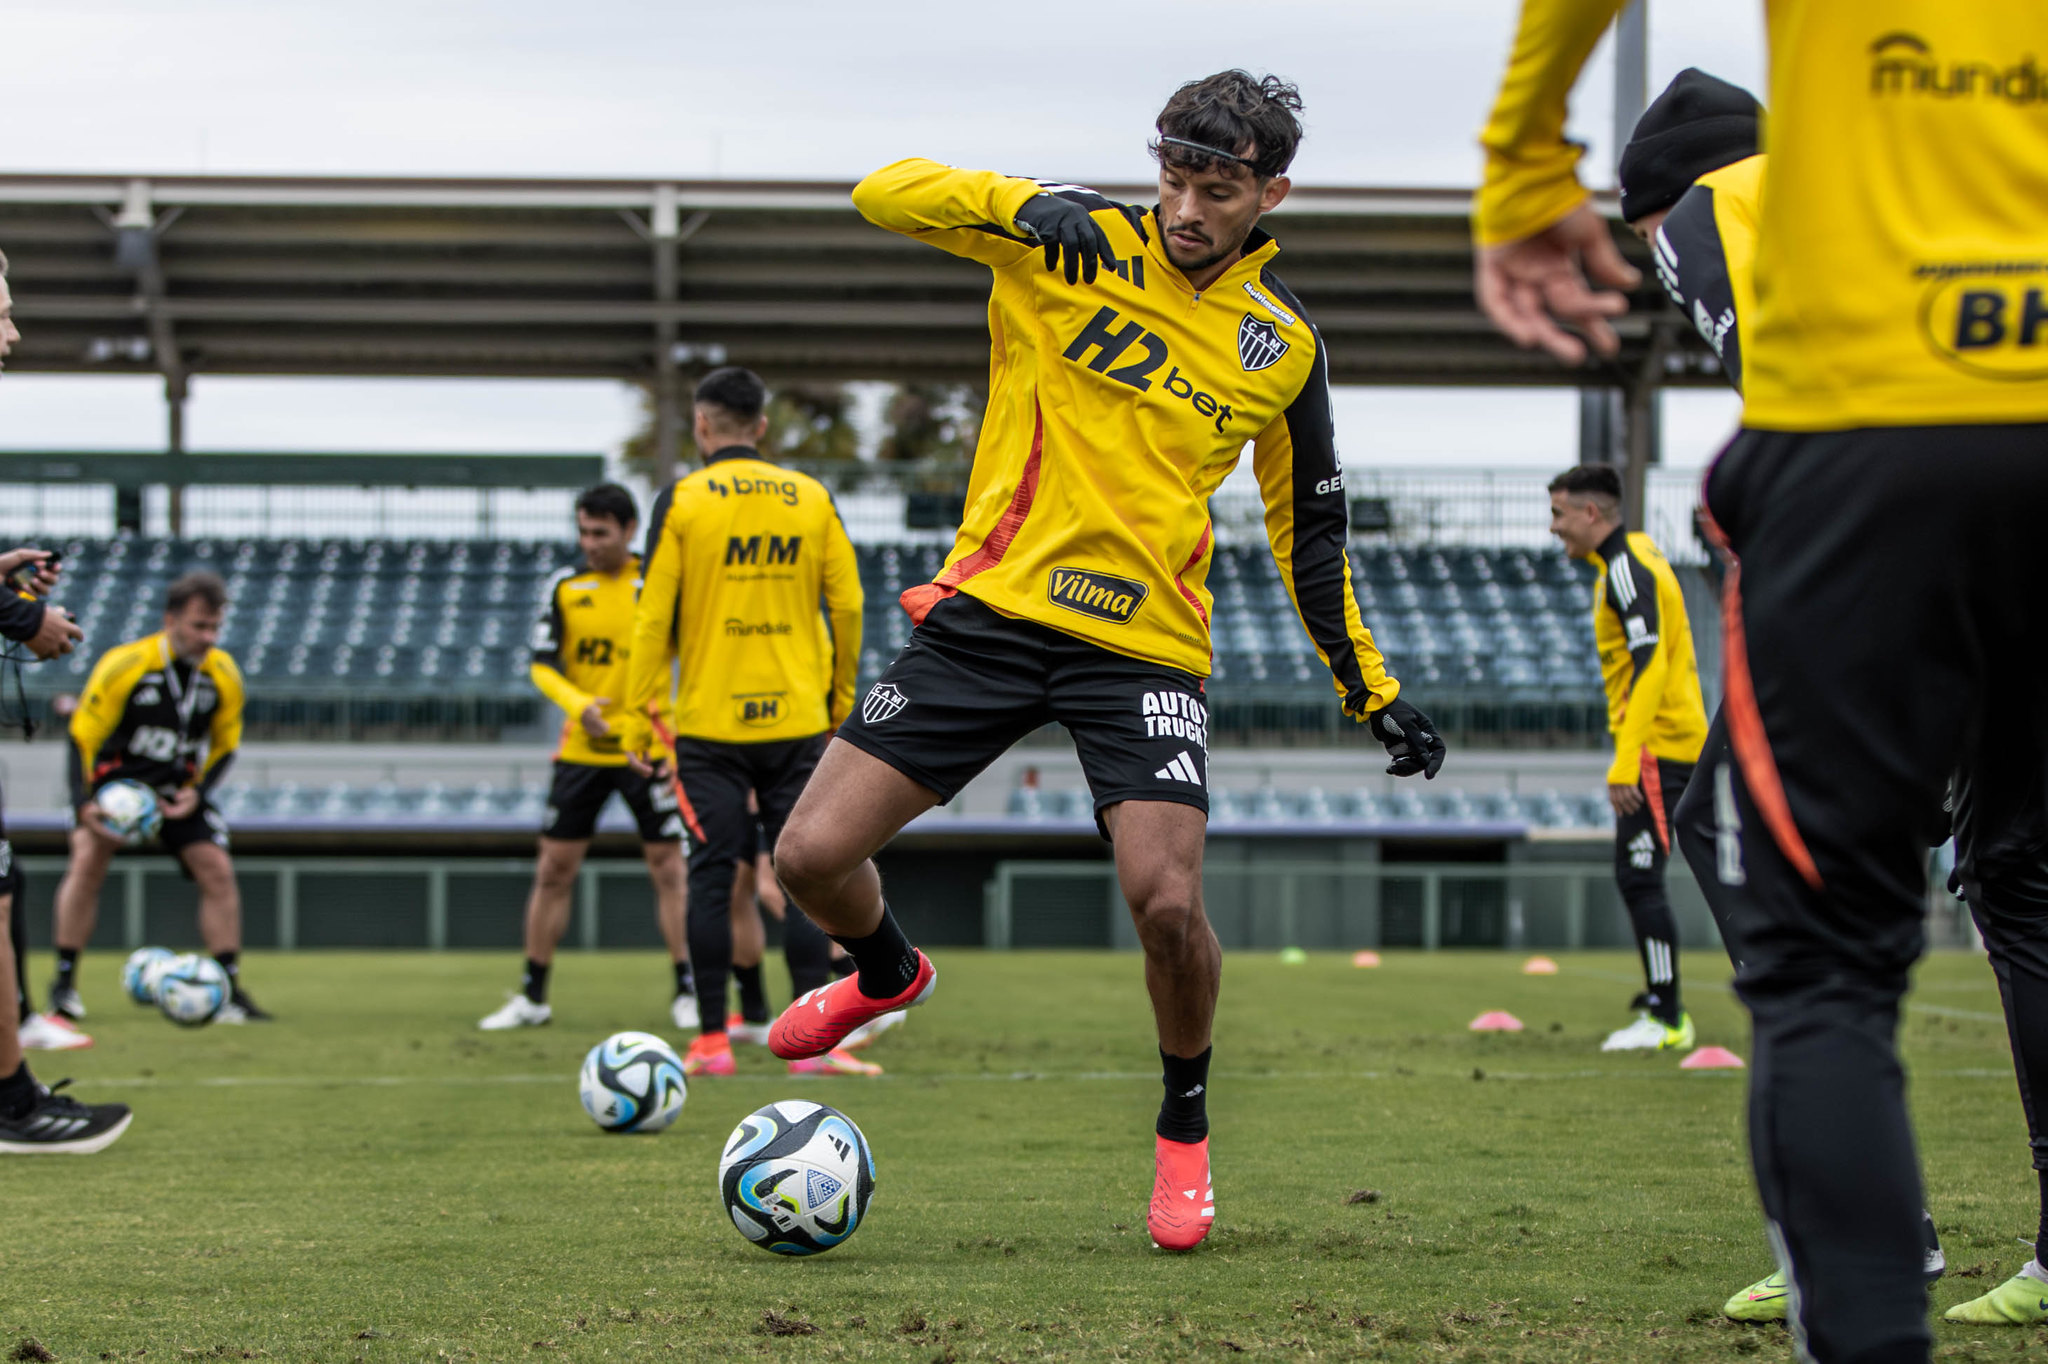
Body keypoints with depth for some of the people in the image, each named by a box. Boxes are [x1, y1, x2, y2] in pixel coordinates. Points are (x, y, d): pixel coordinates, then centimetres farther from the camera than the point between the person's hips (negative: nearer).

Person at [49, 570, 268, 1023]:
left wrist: (196, 793, -13)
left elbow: (224, 746, 4)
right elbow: (82, 737, -17)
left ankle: (230, 990, -1)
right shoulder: (123, 666, -23)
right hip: (115, 776, -3)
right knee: (89, 858, -22)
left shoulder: (224, 676, -11)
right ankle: (64, 984, -12)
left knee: (218, 870, -9)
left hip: (178, 785, 3)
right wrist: (83, 803, -29)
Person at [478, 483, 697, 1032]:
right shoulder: (564, 587, 1)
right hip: (581, 749, 2)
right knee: (553, 870, 3)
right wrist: (578, 704, -20)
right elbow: (542, 665, -1)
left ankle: (687, 993, 5)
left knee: (669, 867, -3)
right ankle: (533, 996, 12)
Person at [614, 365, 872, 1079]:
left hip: (710, 724, -2)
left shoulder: (682, 501, -3)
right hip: (797, 720, 2)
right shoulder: (812, 498, 5)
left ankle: (712, 1041, 2)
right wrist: (841, 701, 17)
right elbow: (847, 605, 6)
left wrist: (639, 717, 2)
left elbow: (653, 618, -4)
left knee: (711, 875, 2)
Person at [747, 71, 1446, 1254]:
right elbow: (884, 194, -8)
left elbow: (1309, 533, 19)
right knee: (814, 857, -7)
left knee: (1168, 900, -20)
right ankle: (888, 973, 31)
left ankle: (1186, 1126, 10)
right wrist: (1028, 206, -24)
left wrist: (1373, 692, 16)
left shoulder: (1284, 345, 8)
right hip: (991, 610, 0)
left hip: (1146, 645, 0)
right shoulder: (1078, 246, 0)